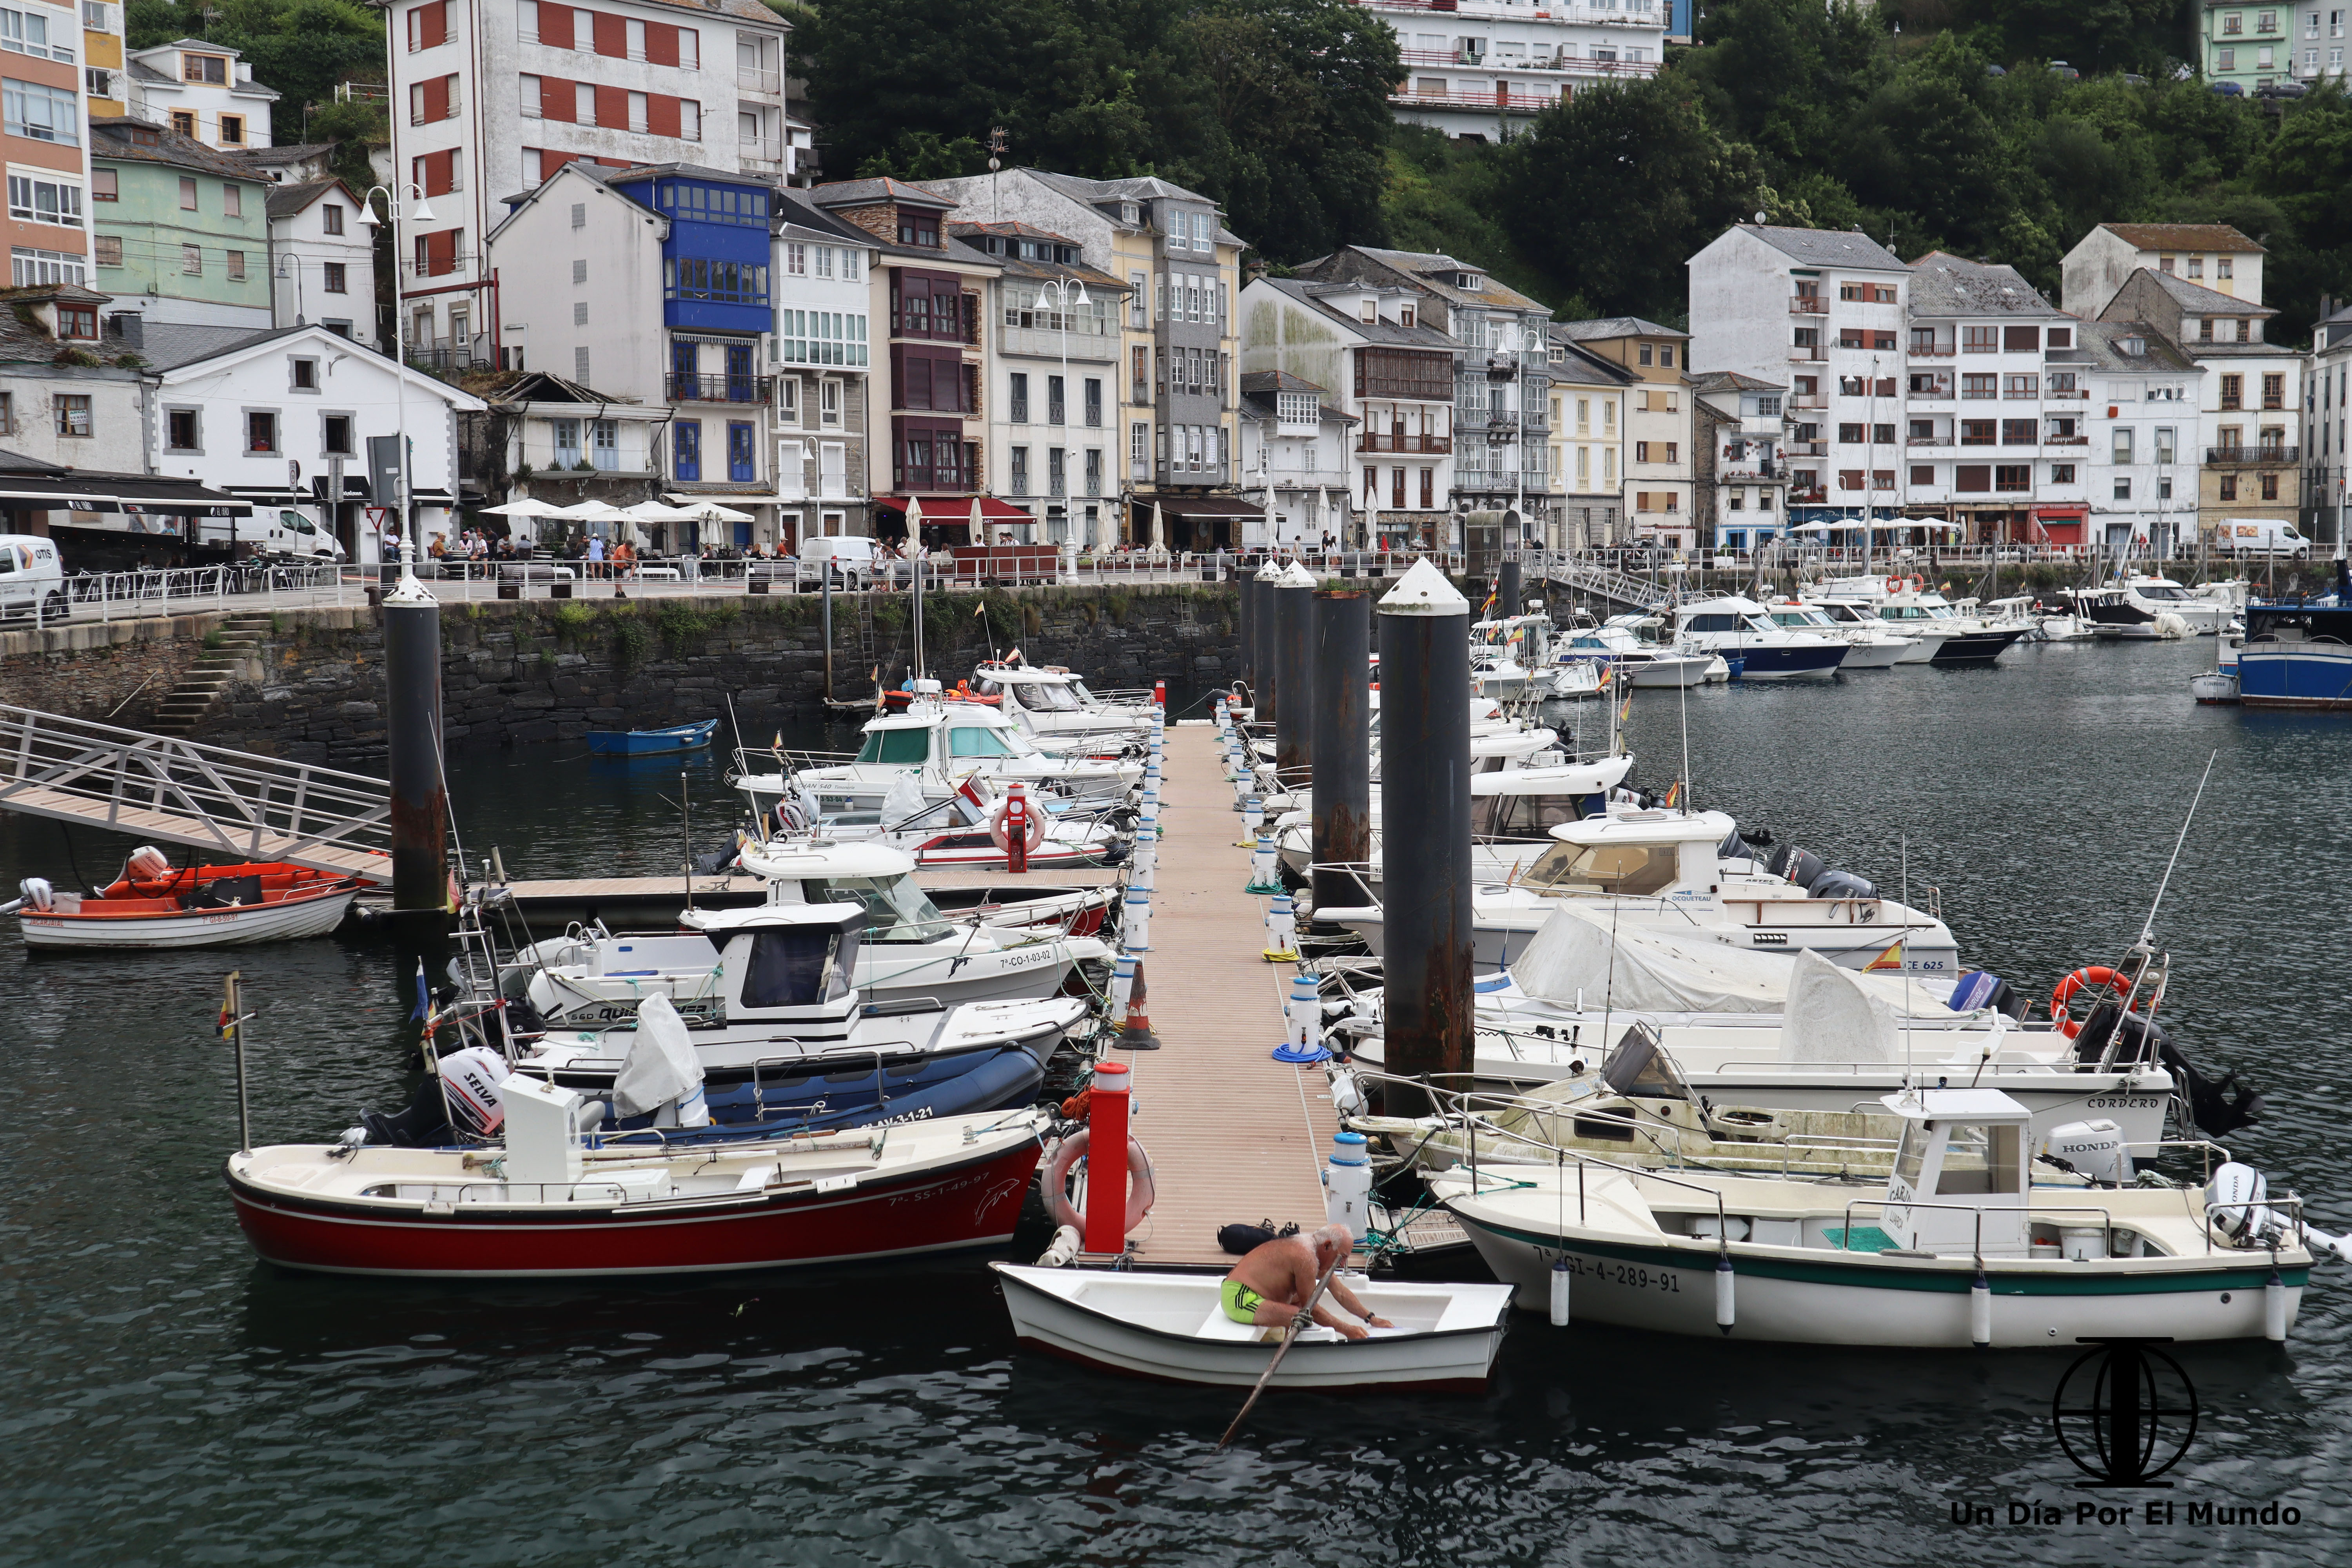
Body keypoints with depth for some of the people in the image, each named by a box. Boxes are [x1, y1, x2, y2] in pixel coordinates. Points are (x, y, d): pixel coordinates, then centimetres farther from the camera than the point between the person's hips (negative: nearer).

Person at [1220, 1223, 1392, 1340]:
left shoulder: (1315, 1250, 11)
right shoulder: (1306, 1257, -20)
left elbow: (1341, 1293, 20)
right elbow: (1312, 1309, -14)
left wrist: (1371, 1318, 20)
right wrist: (1347, 1330, -8)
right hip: (1240, 1300, -12)